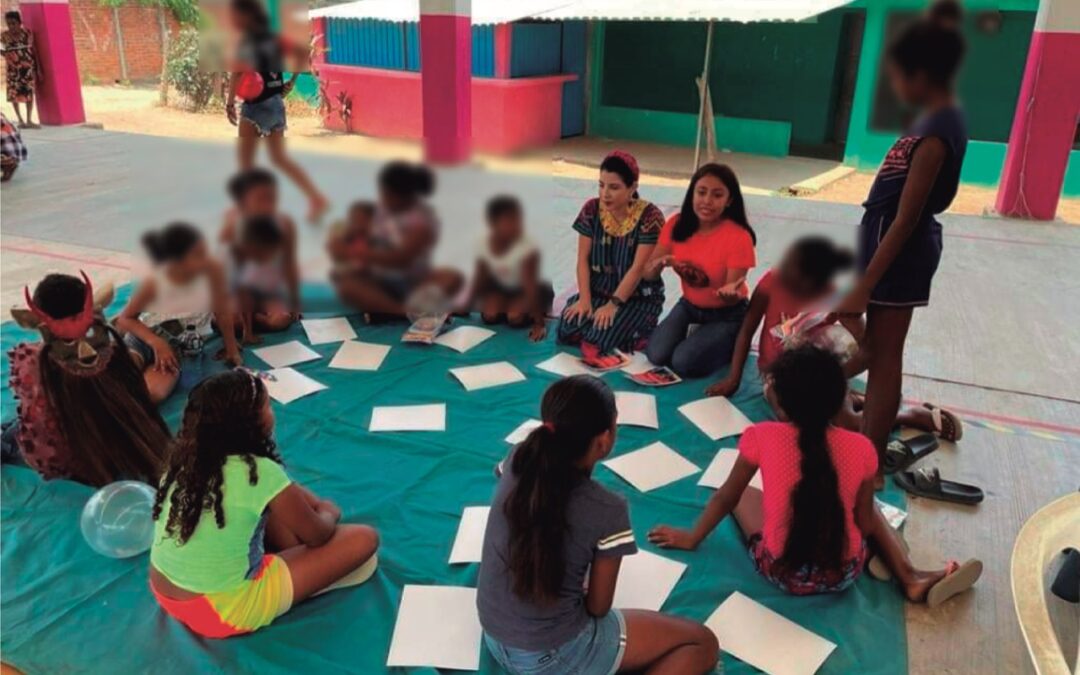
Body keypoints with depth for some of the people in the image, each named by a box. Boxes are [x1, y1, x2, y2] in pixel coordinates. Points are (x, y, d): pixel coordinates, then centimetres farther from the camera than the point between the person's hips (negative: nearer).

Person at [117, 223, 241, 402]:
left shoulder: (213, 270, -21)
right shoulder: (153, 283, -21)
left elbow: (223, 312, -10)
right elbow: (125, 319, -10)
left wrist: (232, 349, -3)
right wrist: (157, 343, -25)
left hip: (180, 346, 1)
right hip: (145, 335, -1)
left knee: (154, 393, -27)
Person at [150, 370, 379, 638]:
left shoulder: (186, 458, -3)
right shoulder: (260, 473, -23)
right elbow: (318, 535, -6)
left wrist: (317, 505, 18)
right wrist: (329, 513, 14)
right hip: (224, 610, -7)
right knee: (364, 539, -8)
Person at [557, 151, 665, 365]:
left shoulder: (649, 216, -17)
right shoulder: (591, 209, -3)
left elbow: (638, 268, -18)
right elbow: (583, 259, -2)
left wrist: (613, 305, -22)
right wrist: (584, 298, -13)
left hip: (638, 297, -4)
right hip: (597, 290, 5)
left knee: (600, 341, -24)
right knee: (566, 332, -17)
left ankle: (641, 335, 5)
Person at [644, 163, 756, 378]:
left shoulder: (739, 237, -24)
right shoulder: (676, 225, -12)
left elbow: (732, 294, -20)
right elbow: (649, 273, -7)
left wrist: (730, 293, -46)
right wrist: (660, 263, -32)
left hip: (726, 315, -4)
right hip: (689, 306, 4)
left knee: (684, 363, -23)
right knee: (657, 355, -17)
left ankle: (732, 347, 6)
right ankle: (698, 336, 12)